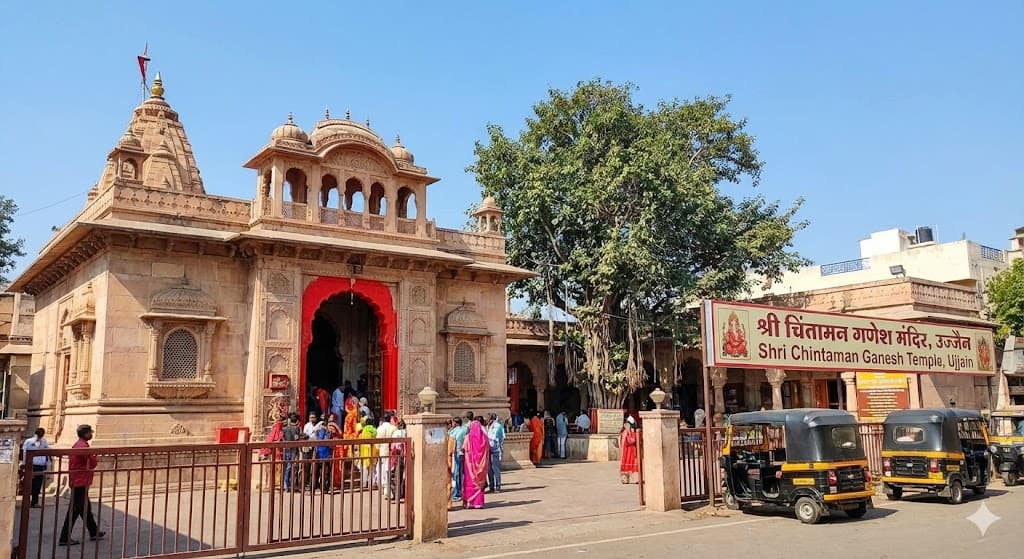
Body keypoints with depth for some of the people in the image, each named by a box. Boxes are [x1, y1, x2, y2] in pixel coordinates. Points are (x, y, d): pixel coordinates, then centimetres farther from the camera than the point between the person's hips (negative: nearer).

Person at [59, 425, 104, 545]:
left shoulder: (77, 445, 13)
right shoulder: (83, 446, -18)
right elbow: (92, 464, -15)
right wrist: (94, 455, 0)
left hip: (77, 481, 10)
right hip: (80, 482, -10)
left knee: (86, 508, 17)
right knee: (74, 510, -4)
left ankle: (94, 533, 27)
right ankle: (65, 538, 1)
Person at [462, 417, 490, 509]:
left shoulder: (469, 436, -10)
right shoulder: (484, 437, -2)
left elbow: (463, 449, -8)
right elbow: (489, 449, 3)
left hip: (470, 461, -2)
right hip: (481, 462, 2)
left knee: (470, 481, 7)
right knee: (480, 481, 10)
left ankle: (469, 502, 6)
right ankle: (479, 502, 10)